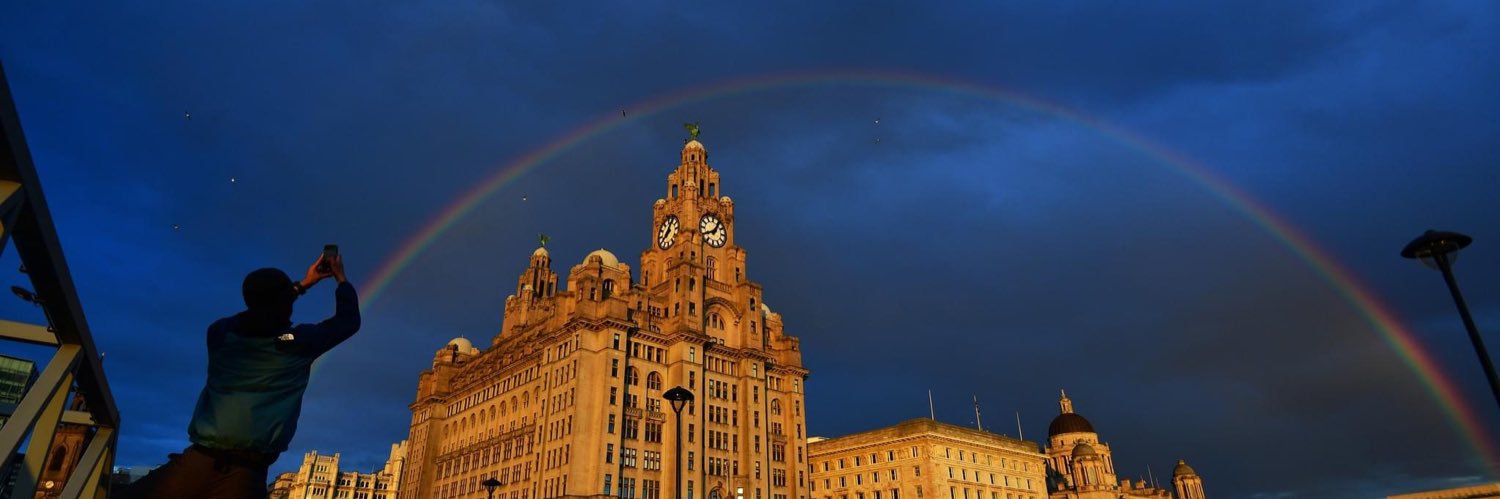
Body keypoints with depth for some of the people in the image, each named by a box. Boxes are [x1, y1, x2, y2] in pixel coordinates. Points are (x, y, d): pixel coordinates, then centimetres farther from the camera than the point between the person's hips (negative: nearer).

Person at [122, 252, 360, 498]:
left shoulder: (220, 332, 11)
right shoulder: (297, 342, 1)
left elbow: (263, 315, 34)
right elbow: (348, 320, 19)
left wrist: (303, 284, 43)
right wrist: (341, 278, 34)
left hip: (198, 461, 2)